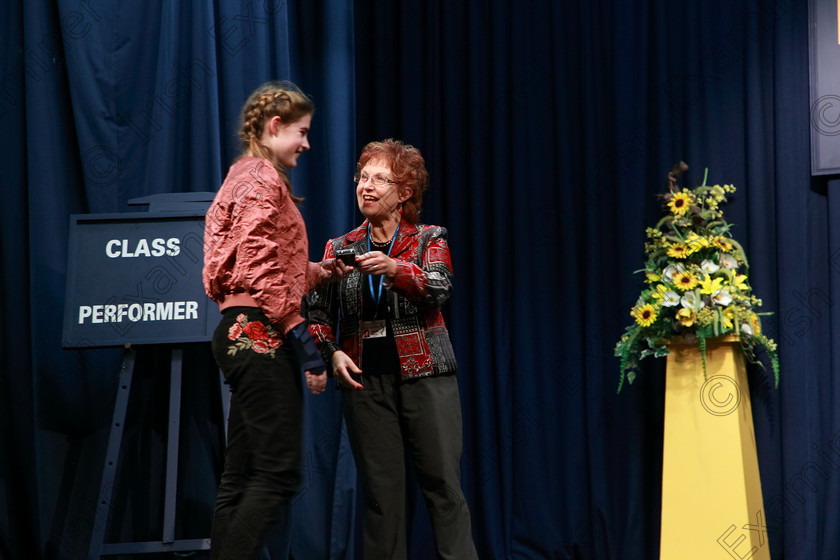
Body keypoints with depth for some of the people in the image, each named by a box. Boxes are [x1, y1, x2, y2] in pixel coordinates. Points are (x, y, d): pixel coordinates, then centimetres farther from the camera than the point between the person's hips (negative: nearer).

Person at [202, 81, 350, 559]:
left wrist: (322, 271, 13)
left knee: (242, 475, 8)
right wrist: (306, 344, -18)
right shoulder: (263, 179, -8)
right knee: (279, 471, -13)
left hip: (240, 336, 11)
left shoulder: (248, 177, 23)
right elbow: (261, 274, -17)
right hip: (261, 335, -11)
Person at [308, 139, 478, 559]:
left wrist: (394, 268, -31)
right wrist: (332, 353, -7)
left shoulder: (428, 240, 5)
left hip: (424, 375, -2)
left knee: (443, 484, -5)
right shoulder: (340, 249, 11)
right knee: (380, 490, 1)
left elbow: (439, 289, -14)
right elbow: (318, 312, 12)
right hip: (365, 381, 2)